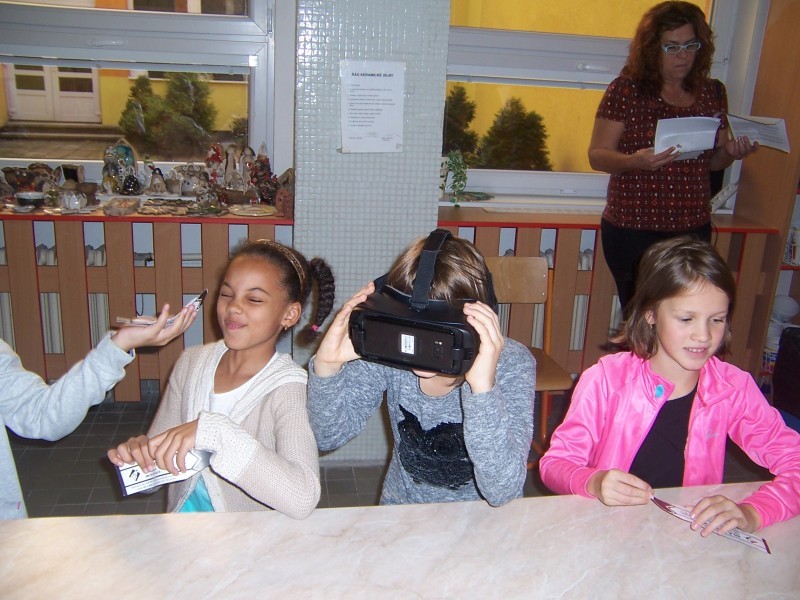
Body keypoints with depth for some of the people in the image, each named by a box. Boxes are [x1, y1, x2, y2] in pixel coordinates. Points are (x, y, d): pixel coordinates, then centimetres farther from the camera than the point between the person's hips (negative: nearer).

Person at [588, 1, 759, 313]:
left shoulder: (713, 92, 10)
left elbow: (713, 161, 18)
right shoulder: (626, 89, -4)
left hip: (694, 228, 4)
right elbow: (597, 155, -7)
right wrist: (635, 161, -26)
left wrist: (731, 152, -4)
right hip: (633, 228, -4)